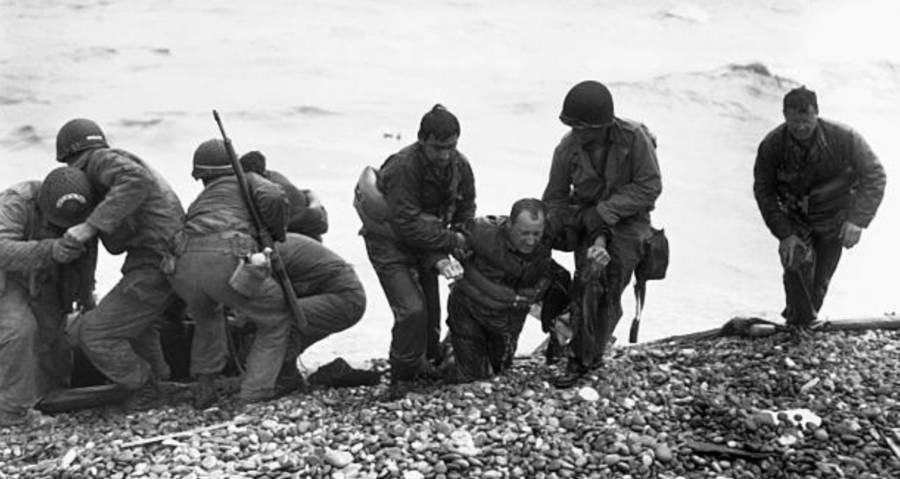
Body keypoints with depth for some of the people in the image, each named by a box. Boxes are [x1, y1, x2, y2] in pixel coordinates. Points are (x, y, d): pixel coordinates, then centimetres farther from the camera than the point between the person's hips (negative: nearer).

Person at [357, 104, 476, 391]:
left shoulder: (460, 166, -10)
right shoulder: (404, 167, -30)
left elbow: (465, 213, 0)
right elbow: (406, 225, -30)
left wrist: (440, 257, -12)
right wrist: (452, 241, -24)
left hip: (426, 242, 6)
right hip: (390, 242, -6)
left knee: (431, 309, 9)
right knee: (412, 310, -15)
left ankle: (426, 364, 30)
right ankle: (403, 379, 1)